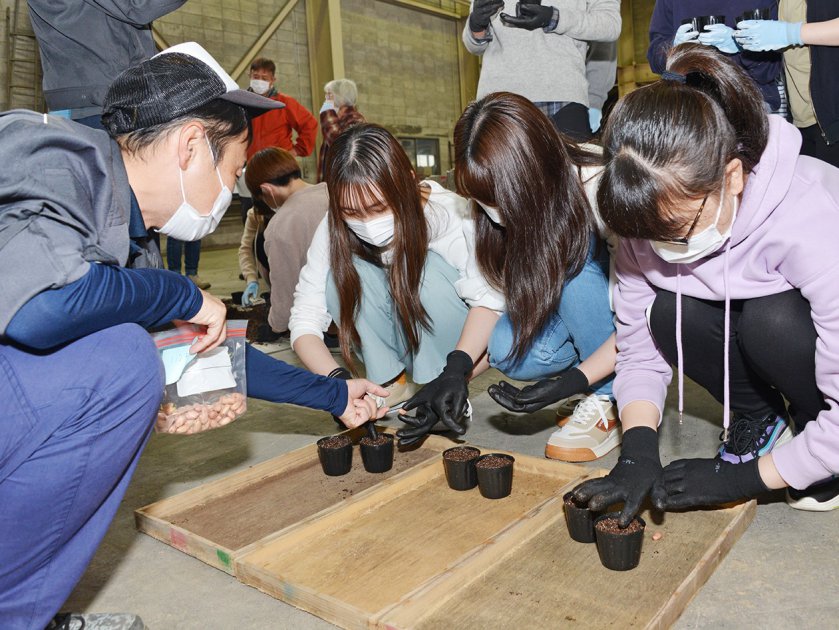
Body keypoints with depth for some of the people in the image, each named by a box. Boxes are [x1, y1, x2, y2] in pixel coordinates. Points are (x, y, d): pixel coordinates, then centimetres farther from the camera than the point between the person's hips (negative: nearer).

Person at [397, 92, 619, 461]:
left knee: (573, 263, -34)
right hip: (564, 305, 5)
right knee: (505, 350, -24)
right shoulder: (492, 209, -15)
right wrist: (457, 368, -23)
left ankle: (608, 400, -17)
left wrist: (571, 383, -33)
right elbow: (489, 296, -9)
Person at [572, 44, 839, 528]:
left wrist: (742, 477, -26)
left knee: (771, 320, -35)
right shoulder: (652, 216, -21)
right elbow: (639, 349, -13)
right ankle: (758, 418, 1)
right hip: (746, 320, 4)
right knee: (670, 315, -25)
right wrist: (638, 453, -25)